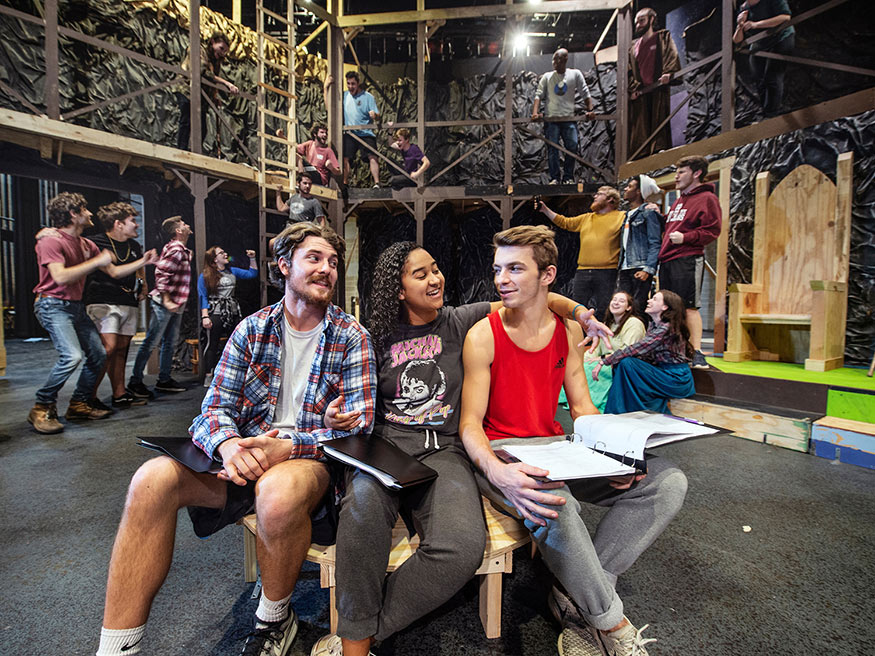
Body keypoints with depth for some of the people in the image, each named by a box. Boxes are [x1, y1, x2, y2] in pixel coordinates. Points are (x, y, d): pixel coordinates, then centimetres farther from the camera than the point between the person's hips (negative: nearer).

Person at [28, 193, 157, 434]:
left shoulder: (87, 245, 12)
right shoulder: (51, 240, -13)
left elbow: (114, 272, 18)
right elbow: (61, 277, -25)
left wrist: (143, 262, 12)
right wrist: (97, 262, -22)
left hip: (76, 306, 9)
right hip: (53, 305, -9)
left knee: (98, 354, 5)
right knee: (72, 355, -24)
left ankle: (79, 404, 17)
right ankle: (42, 409, -7)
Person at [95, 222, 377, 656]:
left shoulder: (352, 339, -1)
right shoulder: (252, 329, 8)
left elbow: (357, 427, -9)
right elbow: (215, 407, 4)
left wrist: (286, 446, -23)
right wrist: (228, 445, -20)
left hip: (310, 459, -3)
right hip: (245, 455, 3)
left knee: (278, 491, -35)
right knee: (154, 478, -21)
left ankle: (274, 620, -3)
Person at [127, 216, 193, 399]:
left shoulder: (182, 250, 17)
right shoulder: (175, 249, -13)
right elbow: (161, 272, -22)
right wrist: (166, 300, -24)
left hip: (176, 305, 10)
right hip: (164, 303, -10)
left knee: (170, 343, 13)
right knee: (151, 342, -4)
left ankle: (164, 380, 22)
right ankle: (135, 382, 5)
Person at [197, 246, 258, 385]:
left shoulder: (232, 271, 16)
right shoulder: (205, 276, 2)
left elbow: (252, 274, 20)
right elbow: (202, 297, -3)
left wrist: (252, 258, 10)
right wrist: (205, 316, -11)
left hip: (233, 312, 5)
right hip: (215, 313, -5)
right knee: (211, 344, -4)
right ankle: (208, 376, 1)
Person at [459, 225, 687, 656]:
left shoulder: (567, 331, 6)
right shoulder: (483, 336, -10)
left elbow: (582, 407, 9)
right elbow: (470, 422, -13)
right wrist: (498, 472, -34)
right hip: (500, 453, -5)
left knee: (668, 483, -9)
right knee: (552, 504, -38)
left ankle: (577, 600, -8)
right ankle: (611, 621, -6)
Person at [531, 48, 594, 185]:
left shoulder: (575, 74, 13)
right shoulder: (547, 76, 14)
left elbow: (585, 93, 11)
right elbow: (539, 95, 5)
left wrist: (590, 110, -1)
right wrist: (535, 112, -11)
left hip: (569, 118, 0)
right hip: (551, 118, 0)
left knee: (572, 147, -9)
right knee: (552, 149, -7)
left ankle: (568, 177, 2)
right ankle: (554, 178, -1)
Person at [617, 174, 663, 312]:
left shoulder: (648, 213, 1)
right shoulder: (627, 215, 24)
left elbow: (655, 244, -8)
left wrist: (648, 269, -19)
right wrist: (619, 269, 15)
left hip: (640, 270, -7)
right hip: (625, 270, 7)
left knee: (638, 306, -11)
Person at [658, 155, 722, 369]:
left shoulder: (707, 198, 0)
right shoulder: (679, 201, 25)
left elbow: (712, 230, -9)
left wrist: (685, 237, -18)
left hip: (688, 260, -8)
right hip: (667, 260, 8)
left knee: (689, 306, -10)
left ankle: (697, 353, -6)